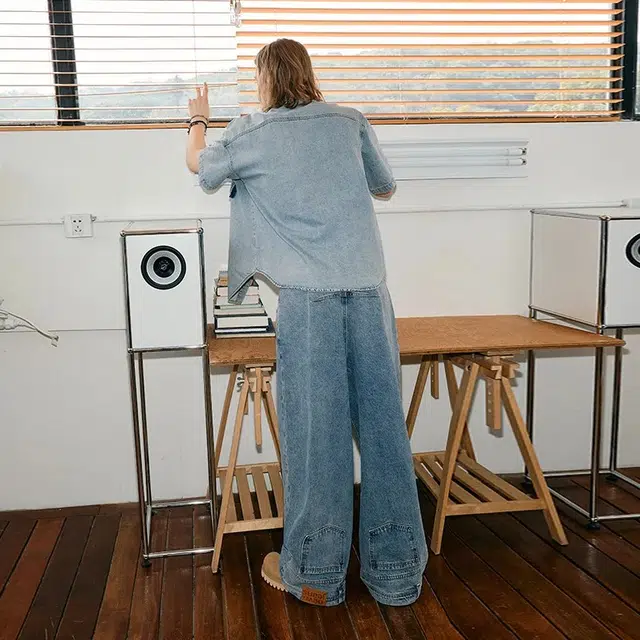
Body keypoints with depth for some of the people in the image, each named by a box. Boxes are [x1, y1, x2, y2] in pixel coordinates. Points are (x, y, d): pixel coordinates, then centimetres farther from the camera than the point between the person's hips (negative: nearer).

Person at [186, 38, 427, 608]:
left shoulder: (251, 134, 7)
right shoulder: (351, 122, 12)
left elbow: (200, 164, 27)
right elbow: (385, 186, 27)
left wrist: (199, 121, 47)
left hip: (309, 298, -2)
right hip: (369, 292, 3)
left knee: (314, 432, 4)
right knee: (383, 426, 6)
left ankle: (315, 575, 17)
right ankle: (396, 573, 18)